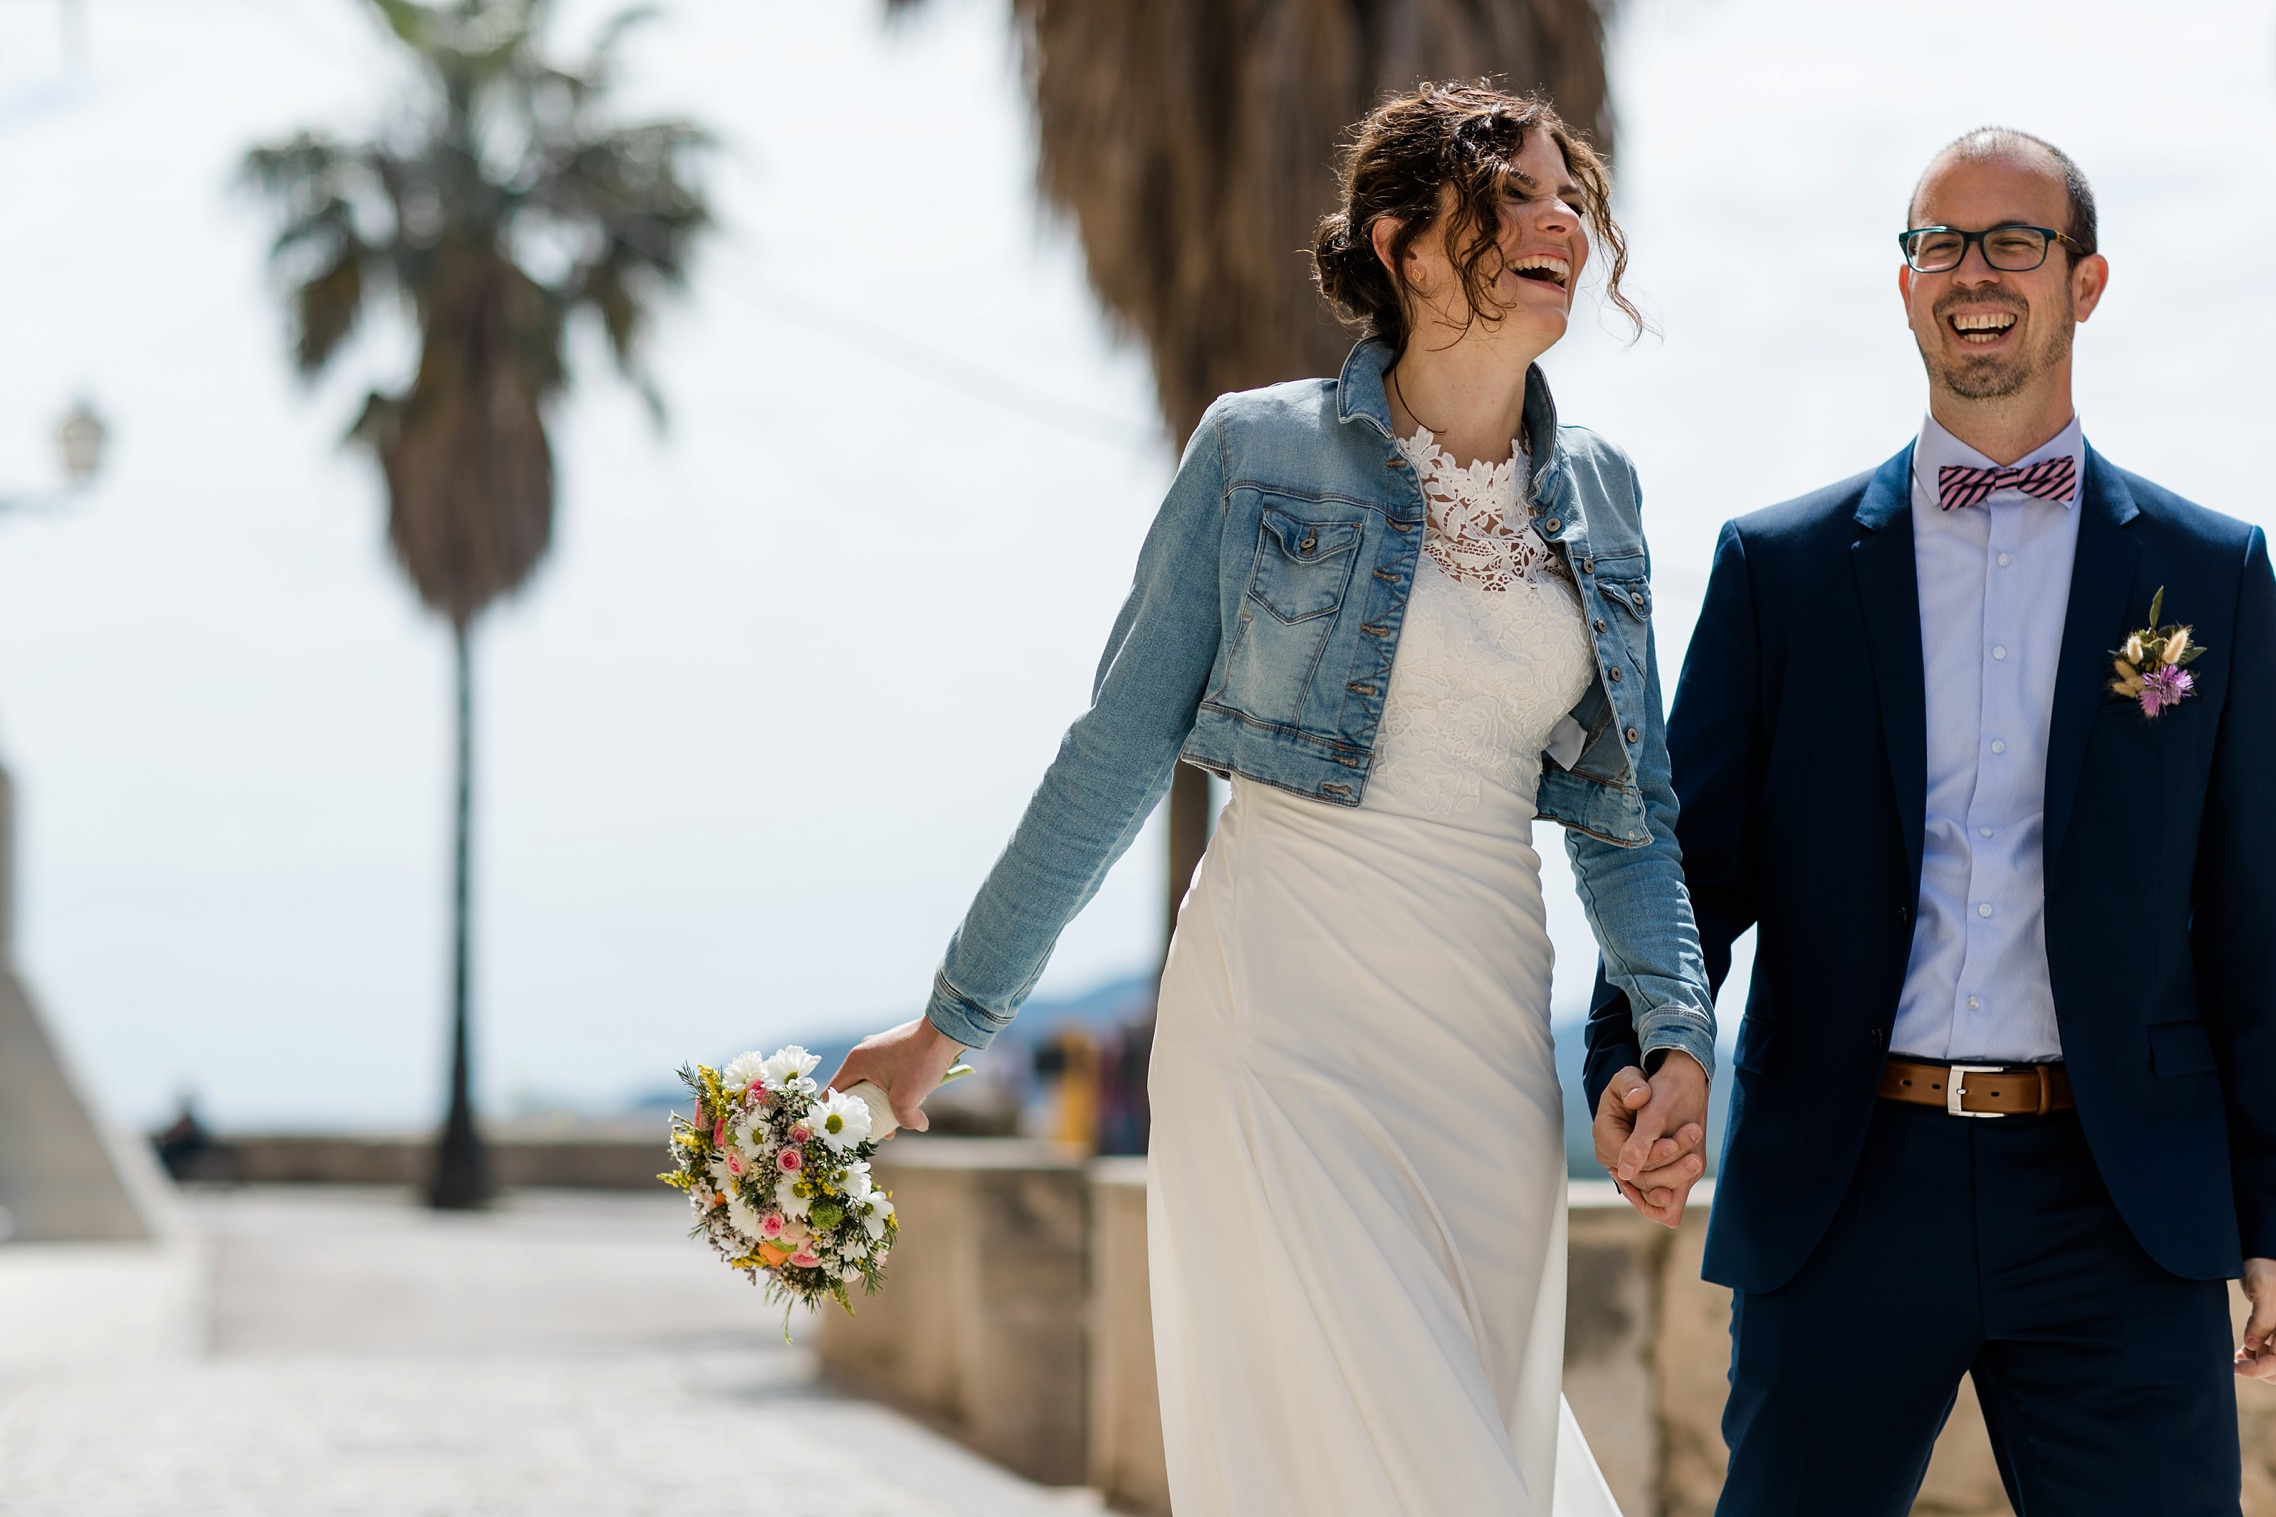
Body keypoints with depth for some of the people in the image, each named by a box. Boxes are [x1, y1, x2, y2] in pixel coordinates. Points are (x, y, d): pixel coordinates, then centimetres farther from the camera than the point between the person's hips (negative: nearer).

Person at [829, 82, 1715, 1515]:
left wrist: (1678, 1032, -4)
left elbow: (1629, 808, 13)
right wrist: (954, 1018, 4)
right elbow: (1119, 751, 2)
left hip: (1486, 1042, 5)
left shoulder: (1598, 493, 11)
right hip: (1282, 1018, -5)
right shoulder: (1263, 451, -2)